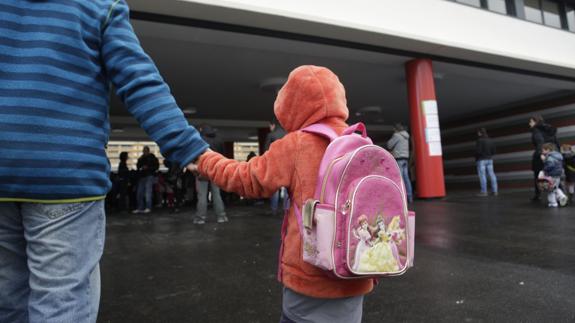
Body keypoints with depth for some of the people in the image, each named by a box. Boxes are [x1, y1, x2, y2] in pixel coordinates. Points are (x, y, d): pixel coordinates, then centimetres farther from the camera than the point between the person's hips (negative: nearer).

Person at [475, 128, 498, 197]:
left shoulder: (480, 140, -14)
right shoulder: (490, 140, 8)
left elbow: (478, 151, -20)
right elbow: (493, 151, 9)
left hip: (481, 160, -7)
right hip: (489, 160, 7)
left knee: (482, 175, -4)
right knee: (491, 175, 8)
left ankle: (484, 192, -4)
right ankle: (494, 191, 10)